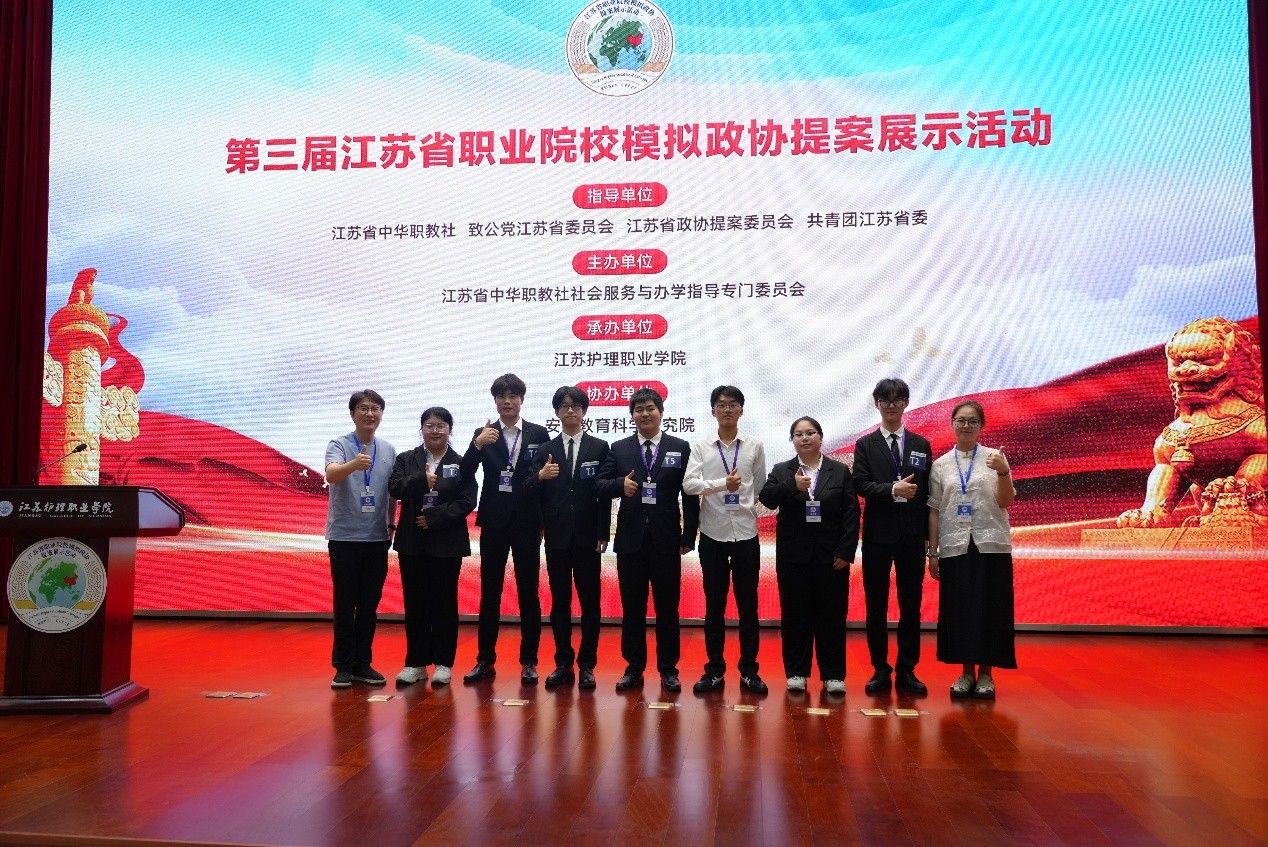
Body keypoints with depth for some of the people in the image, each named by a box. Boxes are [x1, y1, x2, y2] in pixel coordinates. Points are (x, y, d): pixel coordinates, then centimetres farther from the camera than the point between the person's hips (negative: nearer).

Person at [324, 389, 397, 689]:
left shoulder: (388, 450, 7)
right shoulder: (339, 445, -7)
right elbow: (331, 475, -28)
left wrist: (391, 524, 10)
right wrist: (353, 465, -47)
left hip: (377, 538, 4)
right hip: (344, 537, -4)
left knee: (369, 604, 8)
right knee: (345, 604, 2)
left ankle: (362, 664, 18)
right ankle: (343, 666, 12)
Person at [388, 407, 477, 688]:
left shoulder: (461, 464, 1)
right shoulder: (406, 459, 8)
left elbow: (466, 501, -7)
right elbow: (394, 488, -5)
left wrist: (434, 517, -15)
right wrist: (421, 481, -20)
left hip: (447, 543, -2)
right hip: (412, 542, 2)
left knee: (444, 603, 4)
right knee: (415, 603, 6)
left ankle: (443, 663, 13)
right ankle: (416, 663, 16)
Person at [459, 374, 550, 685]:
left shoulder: (539, 434, 2)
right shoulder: (483, 434, 3)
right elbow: (465, 474, -7)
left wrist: (545, 520, -1)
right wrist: (477, 445, -23)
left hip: (527, 523, -1)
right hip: (493, 523, 1)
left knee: (529, 593, 4)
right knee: (489, 593, 7)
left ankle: (529, 661, 14)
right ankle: (485, 660, 16)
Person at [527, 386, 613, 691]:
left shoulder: (599, 447, 3)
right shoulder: (546, 450, 7)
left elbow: (604, 493, -1)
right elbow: (534, 493, 1)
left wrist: (603, 535, -6)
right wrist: (540, 476, -21)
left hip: (587, 537, -1)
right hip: (556, 537, 2)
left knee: (589, 602, 3)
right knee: (559, 602, 7)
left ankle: (586, 665, 11)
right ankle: (563, 663, 16)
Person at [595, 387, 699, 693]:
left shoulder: (681, 448, 4)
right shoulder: (619, 449, 8)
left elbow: (690, 495, 2)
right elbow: (599, 485, 1)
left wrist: (689, 537, -2)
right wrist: (621, 484, -20)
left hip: (666, 540, -1)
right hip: (630, 539, 1)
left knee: (667, 608, 5)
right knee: (632, 608, 8)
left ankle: (668, 670, 16)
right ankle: (634, 668, 18)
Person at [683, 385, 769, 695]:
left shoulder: (754, 445, 3)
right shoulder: (700, 447, 0)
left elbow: (761, 486, 11)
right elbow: (689, 484, -13)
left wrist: (750, 510, 9)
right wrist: (722, 484, -24)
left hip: (746, 534, 0)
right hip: (713, 535, 0)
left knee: (748, 606, 6)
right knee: (714, 606, 7)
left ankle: (749, 670, 15)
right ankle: (714, 670, 16)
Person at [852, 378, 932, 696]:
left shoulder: (921, 445, 9)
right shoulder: (866, 445, 4)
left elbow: (927, 492, 7)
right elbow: (861, 485, -7)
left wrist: (928, 535, 3)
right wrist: (893, 489, -22)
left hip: (912, 536, 2)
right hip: (878, 535, -1)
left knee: (911, 605, 6)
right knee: (876, 605, 4)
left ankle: (906, 670, 15)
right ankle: (880, 669, 14)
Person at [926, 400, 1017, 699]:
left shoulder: (994, 458, 1)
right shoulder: (941, 465, 6)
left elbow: (1006, 502, -6)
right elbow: (934, 510, 6)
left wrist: (1004, 472, -23)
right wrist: (932, 552, 3)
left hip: (990, 545, -1)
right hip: (954, 547, 1)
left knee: (990, 608, 2)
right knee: (958, 609, 4)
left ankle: (986, 674, 14)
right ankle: (966, 672, 17)